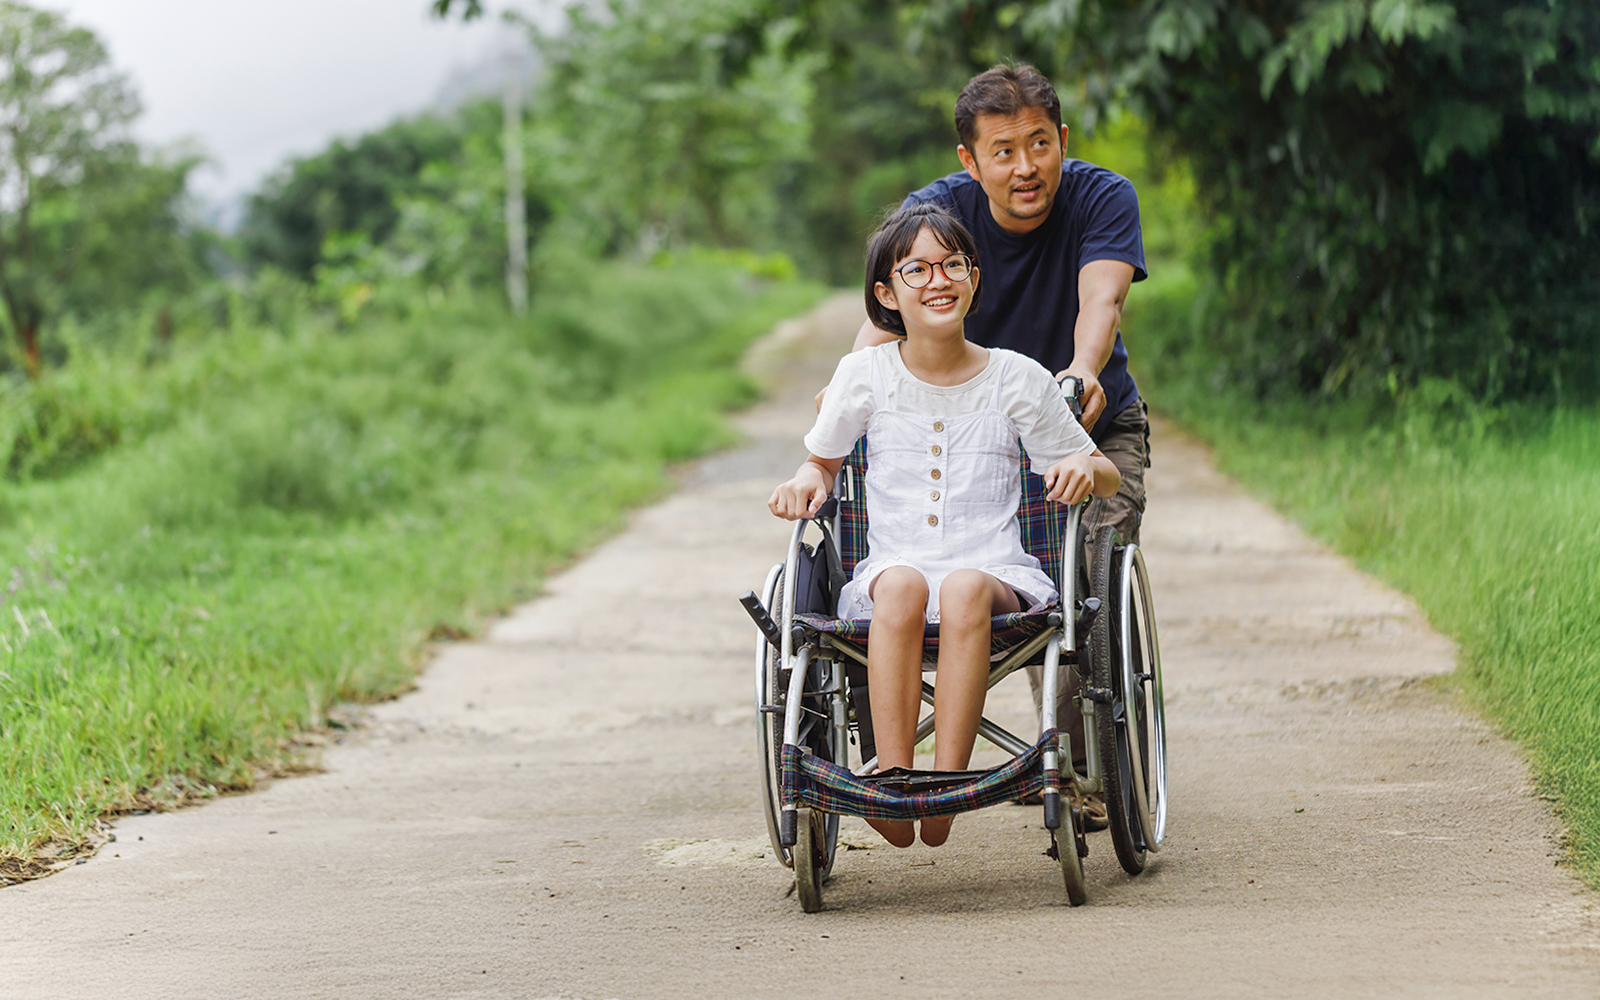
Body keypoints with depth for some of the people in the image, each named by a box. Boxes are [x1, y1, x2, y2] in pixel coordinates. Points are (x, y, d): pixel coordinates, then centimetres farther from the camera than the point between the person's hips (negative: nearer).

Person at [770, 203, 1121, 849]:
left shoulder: (1018, 379, 8)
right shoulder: (865, 375, 11)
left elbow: (1106, 477, 16)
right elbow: (824, 460, 27)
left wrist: (1082, 467, -9)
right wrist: (805, 483, 3)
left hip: (996, 571, -1)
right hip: (889, 570, 1)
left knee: (965, 589, -38)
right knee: (901, 584, -37)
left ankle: (948, 786, -44)